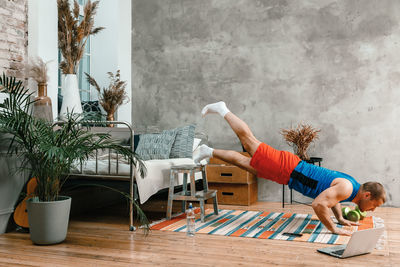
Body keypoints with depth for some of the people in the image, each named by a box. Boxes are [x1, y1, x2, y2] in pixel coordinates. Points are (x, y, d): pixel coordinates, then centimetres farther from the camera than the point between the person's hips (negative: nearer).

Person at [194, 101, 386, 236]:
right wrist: (333, 229, -24)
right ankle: (222, 110, 19)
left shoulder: (351, 185, 6)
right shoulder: (346, 188, -24)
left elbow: (332, 197, 27)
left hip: (292, 168, 7)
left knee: (244, 162, 16)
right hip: (287, 168, -7)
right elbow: (318, 204, -35)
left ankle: (209, 152, 28)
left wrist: (341, 219, 18)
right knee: (249, 142, 5)